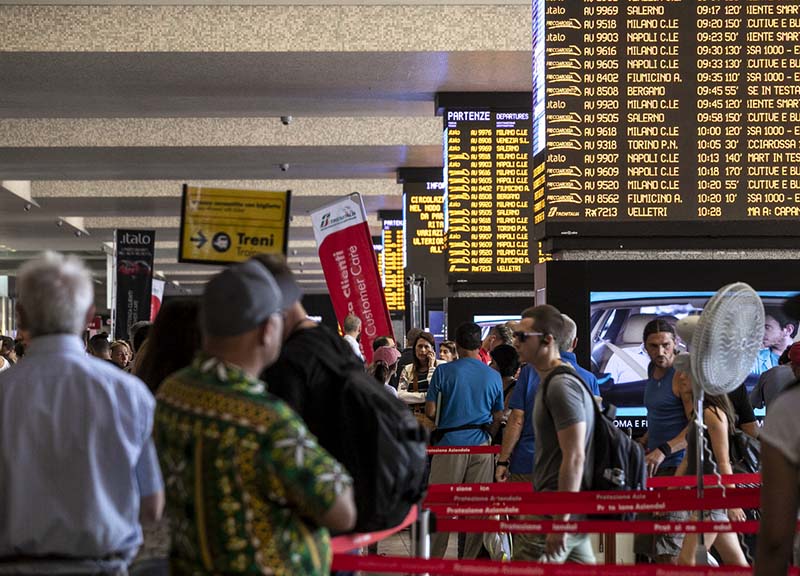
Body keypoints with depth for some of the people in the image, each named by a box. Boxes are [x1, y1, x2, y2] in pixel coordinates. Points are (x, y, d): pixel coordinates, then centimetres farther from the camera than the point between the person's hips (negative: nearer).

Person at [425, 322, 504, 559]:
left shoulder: (444, 371, -5)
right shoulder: (494, 376, 4)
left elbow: (430, 412, -5)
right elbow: (498, 417, 9)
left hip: (450, 442, -2)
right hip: (481, 444, 2)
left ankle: (432, 560, 7)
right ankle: (472, 560, 11)